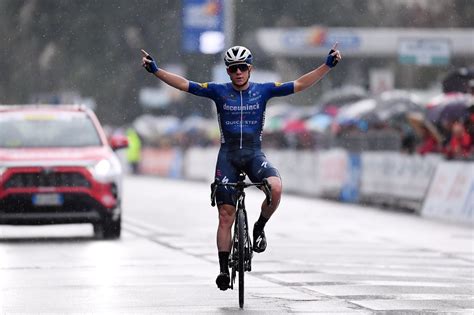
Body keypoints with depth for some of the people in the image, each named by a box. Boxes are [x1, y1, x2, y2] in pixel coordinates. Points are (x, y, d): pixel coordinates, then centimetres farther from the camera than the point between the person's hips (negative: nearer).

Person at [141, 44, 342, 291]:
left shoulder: (263, 91, 1)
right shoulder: (219, 92, 0)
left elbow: (300, 85, -2)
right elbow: (184, 84, -4)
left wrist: (328, 65, -10)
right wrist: (155, 70, -13)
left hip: (254, 154, 0)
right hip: (228, 155, 0)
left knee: (275, 187, -31)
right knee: (226, 215, -4)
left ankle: (259, 228, -4)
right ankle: (224, 269, 4)